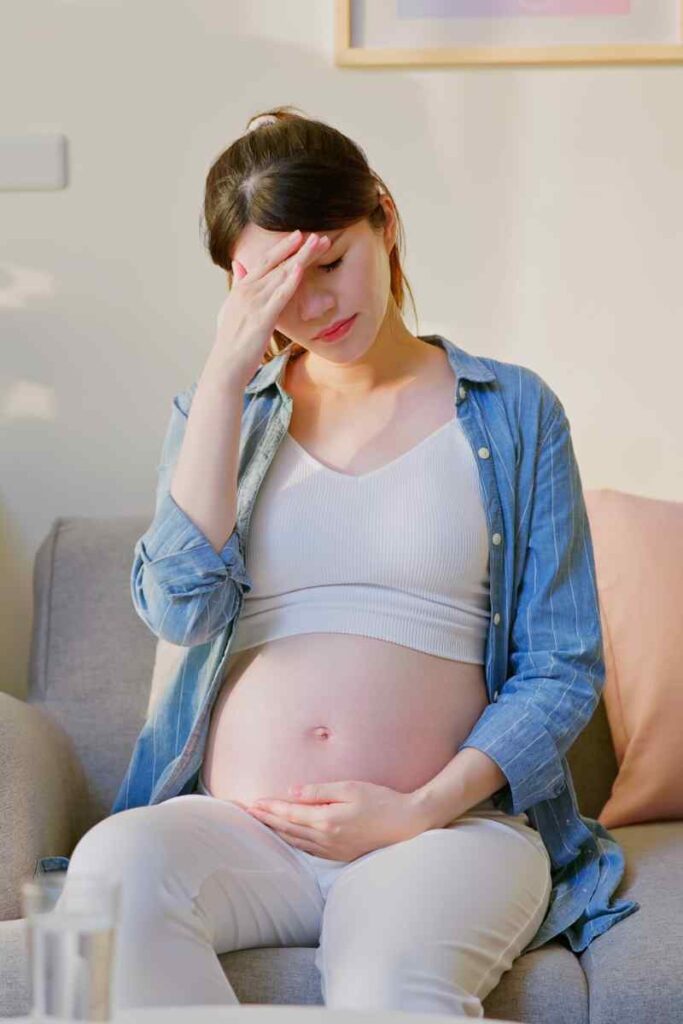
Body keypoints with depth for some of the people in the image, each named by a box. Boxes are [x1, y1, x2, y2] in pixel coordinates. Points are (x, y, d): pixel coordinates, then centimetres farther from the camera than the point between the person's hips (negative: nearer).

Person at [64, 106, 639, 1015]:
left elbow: (565, 669, 5)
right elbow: (179, 608, -4)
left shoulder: (513, 413, 9)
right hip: (238, 827, 3)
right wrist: (227, 373, -5)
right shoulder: (217, 411, 15)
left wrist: (425, 809, -9)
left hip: (451, 820, -3)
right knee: (115, 865, -32)